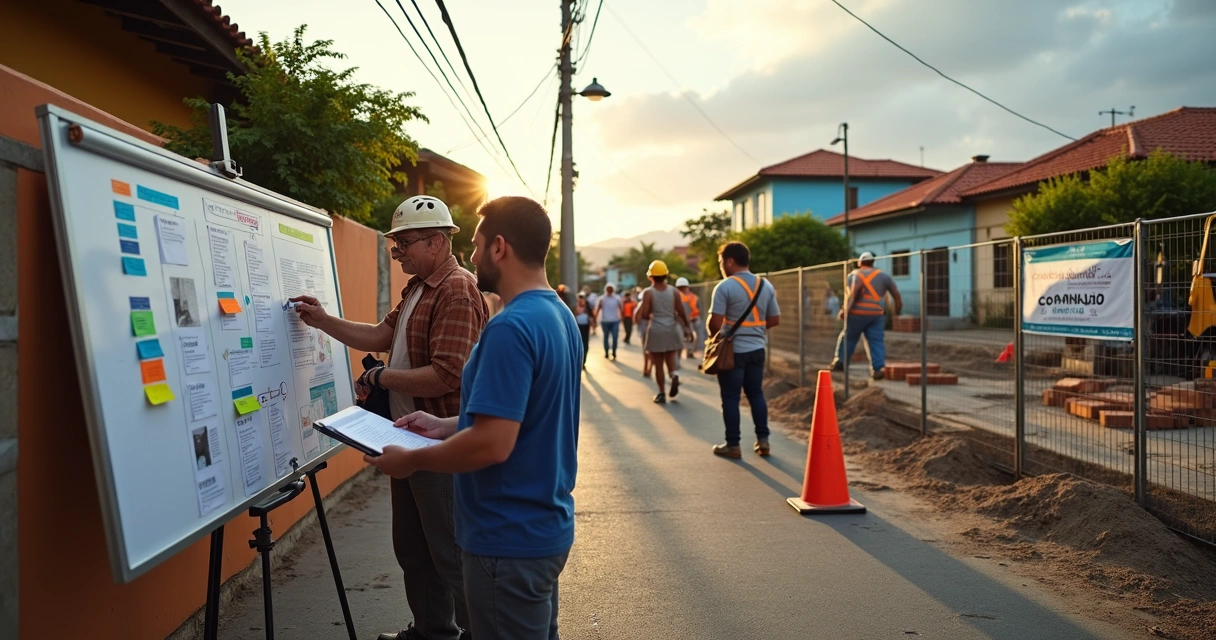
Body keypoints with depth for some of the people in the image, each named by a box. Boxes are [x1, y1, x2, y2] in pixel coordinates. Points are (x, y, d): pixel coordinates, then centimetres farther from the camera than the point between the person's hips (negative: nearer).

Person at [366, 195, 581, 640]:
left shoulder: (511, 328, -24)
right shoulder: (559, 315, 6)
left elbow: (492, 444, -28)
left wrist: (411, 460, -13)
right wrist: (448, 426, 11)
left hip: (511, 540, -9)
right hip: (547, 527, 9)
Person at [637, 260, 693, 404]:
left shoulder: (648, 292, -8)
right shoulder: (673, 290, 0)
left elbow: (644, 314, -13)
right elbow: (681, 311, 0)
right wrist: (686, 327, 12)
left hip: (656, 331, -3)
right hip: (672, 330, 3)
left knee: (658, 365, 5)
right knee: (670, 358, 19)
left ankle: (662, 394, 8)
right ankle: (674, 374, -12)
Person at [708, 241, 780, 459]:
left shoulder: (725, 287, -14)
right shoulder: (766, 285, 5)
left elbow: (715, 322, -18)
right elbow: (774, 320, 9)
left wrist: (715, 337, 2)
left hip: (732, 350, -6)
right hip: (757, 349, 6)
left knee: (730, 398, 3)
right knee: (756, 394, 16)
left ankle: (733, 445, 7)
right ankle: (763, 439, 17)